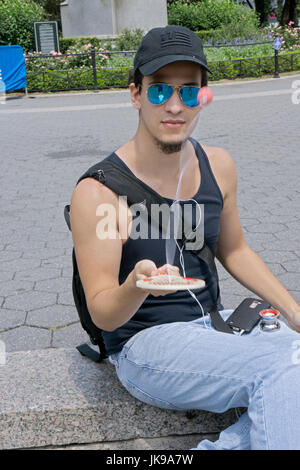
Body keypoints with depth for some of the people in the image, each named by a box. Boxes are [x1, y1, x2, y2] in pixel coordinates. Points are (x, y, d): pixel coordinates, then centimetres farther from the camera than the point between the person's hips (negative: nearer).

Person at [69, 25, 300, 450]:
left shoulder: (218, 165, 3)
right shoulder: (98, 191, -15)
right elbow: (102, 313, -12)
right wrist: (137, 286, -35)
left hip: (211, 324, 7)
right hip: (144, 345, -6)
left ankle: (224, 446, -7)